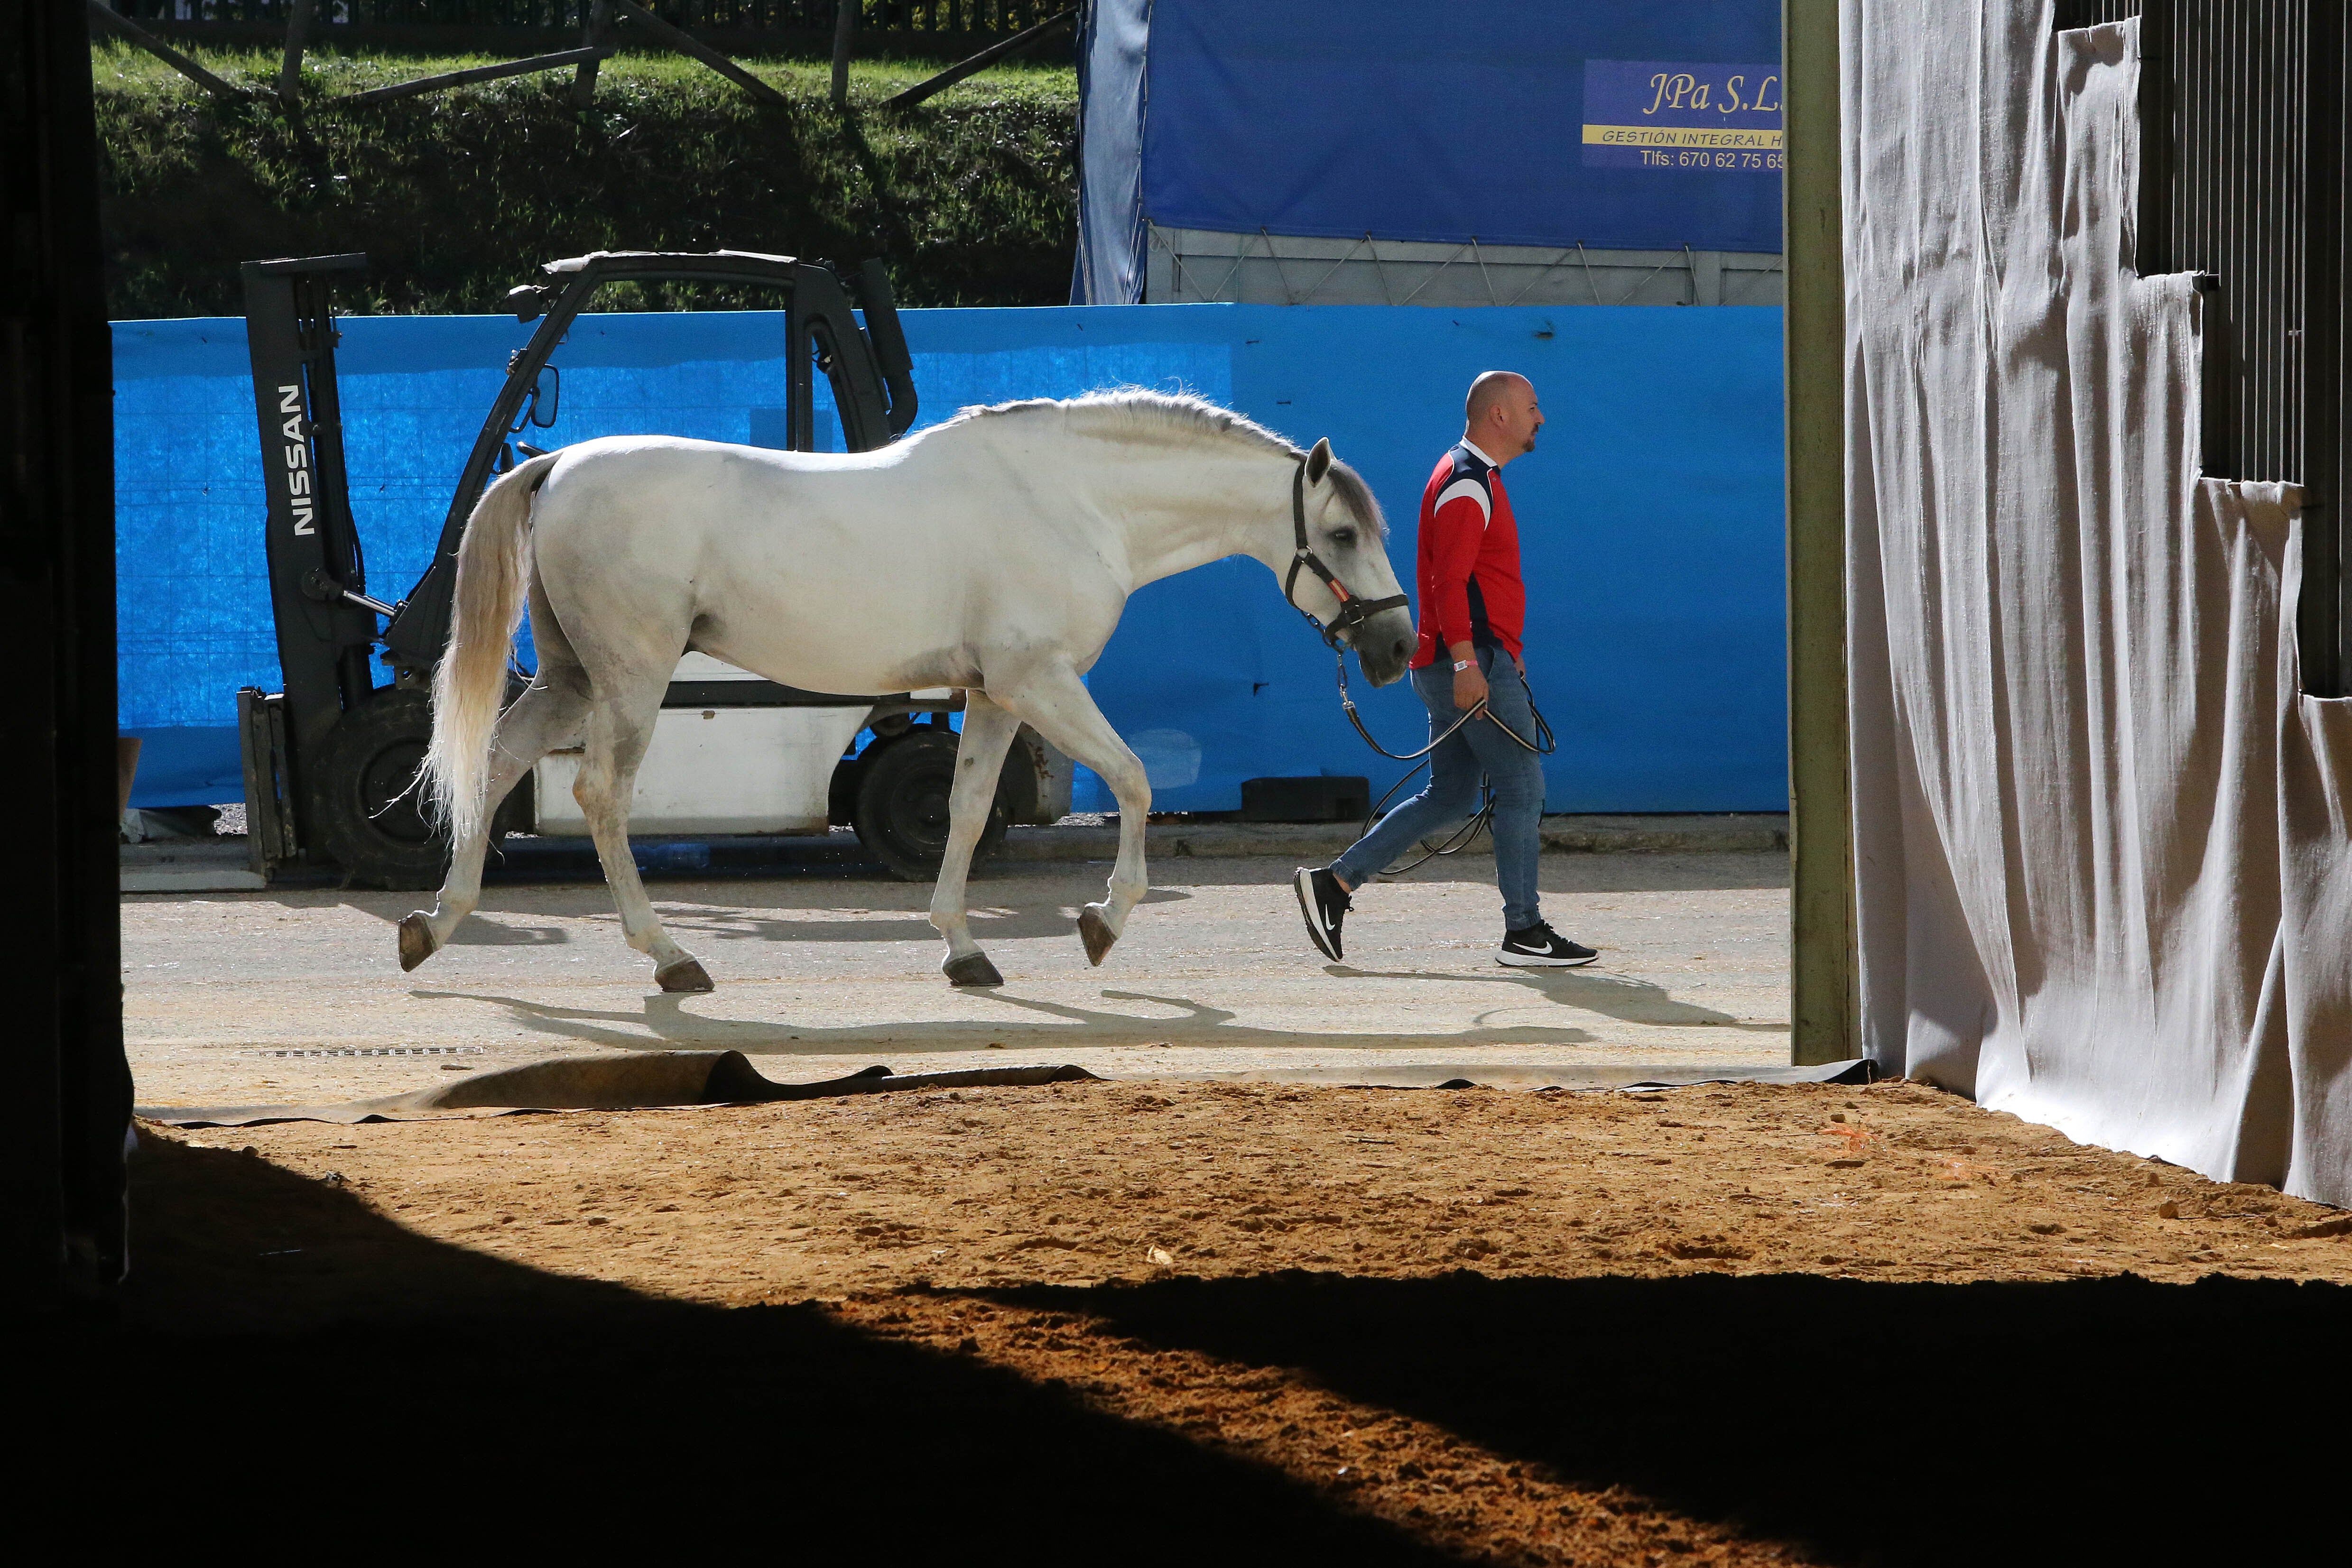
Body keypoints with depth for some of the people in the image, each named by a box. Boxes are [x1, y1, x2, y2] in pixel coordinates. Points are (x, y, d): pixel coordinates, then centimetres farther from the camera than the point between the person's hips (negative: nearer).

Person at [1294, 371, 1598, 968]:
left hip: (1473, 663, 10)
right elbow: (1450, 582, -22)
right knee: (1522, 787, -5)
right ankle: (1524, 933, -2)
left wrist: (1507, 651, 28)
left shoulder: (1479, 479, 20)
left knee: (1449, 799, 10)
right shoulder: (1466, 486, -13)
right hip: (1471, 661, -10)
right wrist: (1466, 664, -28)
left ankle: (1334, 882, 8)